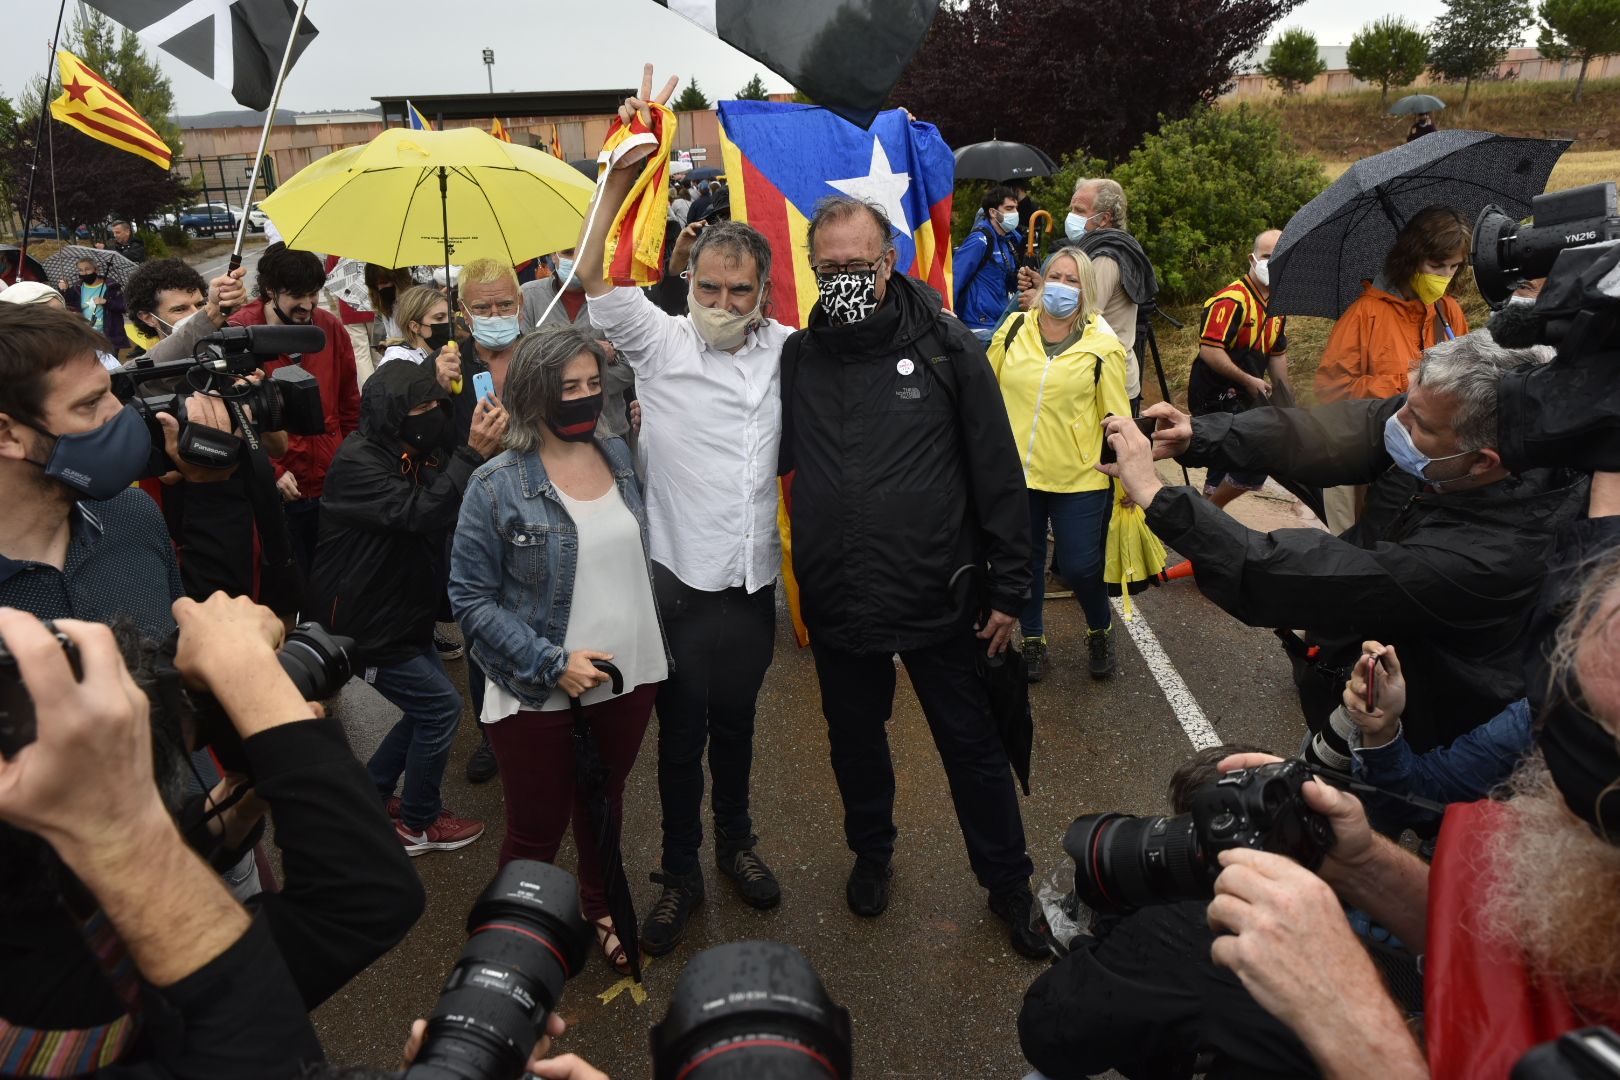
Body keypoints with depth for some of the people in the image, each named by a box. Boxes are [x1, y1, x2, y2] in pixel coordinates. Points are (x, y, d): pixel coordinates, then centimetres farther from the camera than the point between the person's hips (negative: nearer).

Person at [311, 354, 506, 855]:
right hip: (368, 624, -9)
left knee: (429, 704, 17)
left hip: (405, 612, 9)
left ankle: (367, 798, 34)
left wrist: (481, 449, -18)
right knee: (441, 706, -3)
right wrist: (472, 454, -40)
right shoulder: (358, 462, -23)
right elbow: (421, 513, -36)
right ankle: (418, 824, 14)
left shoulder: (412, 453, 4)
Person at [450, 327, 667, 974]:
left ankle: (600, 909, 48)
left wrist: (647, 647, 10)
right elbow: (469, 597, -12)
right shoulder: (496, 485, -14)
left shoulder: (620, 456, 1)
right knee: (536, 834, 9)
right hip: (539, 697, -5)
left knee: (604, 807, 24)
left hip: (629, 679, 5)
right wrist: (551, 663, -19)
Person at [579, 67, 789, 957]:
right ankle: (680, 873, 26)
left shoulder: (786, 351, 3)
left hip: (753, 577, 3)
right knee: (682, 727, 8)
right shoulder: (659, 342, -5)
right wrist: (621, 178, -25)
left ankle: (735, 840, 40)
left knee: (735, 716, 19)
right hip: (679, 575, -3)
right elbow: (590, 283, -19)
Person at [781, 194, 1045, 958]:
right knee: (855, 739, 21)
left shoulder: (946, 347, -8)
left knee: (973, 747, 12)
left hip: (938, 599, -2)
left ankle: (1008, 884, 34)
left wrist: (1008, 588, -5)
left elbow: (997, 473, -5)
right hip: (836, 602, 3)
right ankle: (871, 854, 48)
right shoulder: (796, 359, 0)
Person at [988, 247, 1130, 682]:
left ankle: (1100, 630, 30)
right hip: (1015, 470, 3)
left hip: (1078, 478, -2)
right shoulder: (1014, 330, 3)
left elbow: (1117, 417, -1)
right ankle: (1032, 638, 33)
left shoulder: (1102, 345, -3)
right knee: (1024, 560, 12)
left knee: (1080, 565, 0)